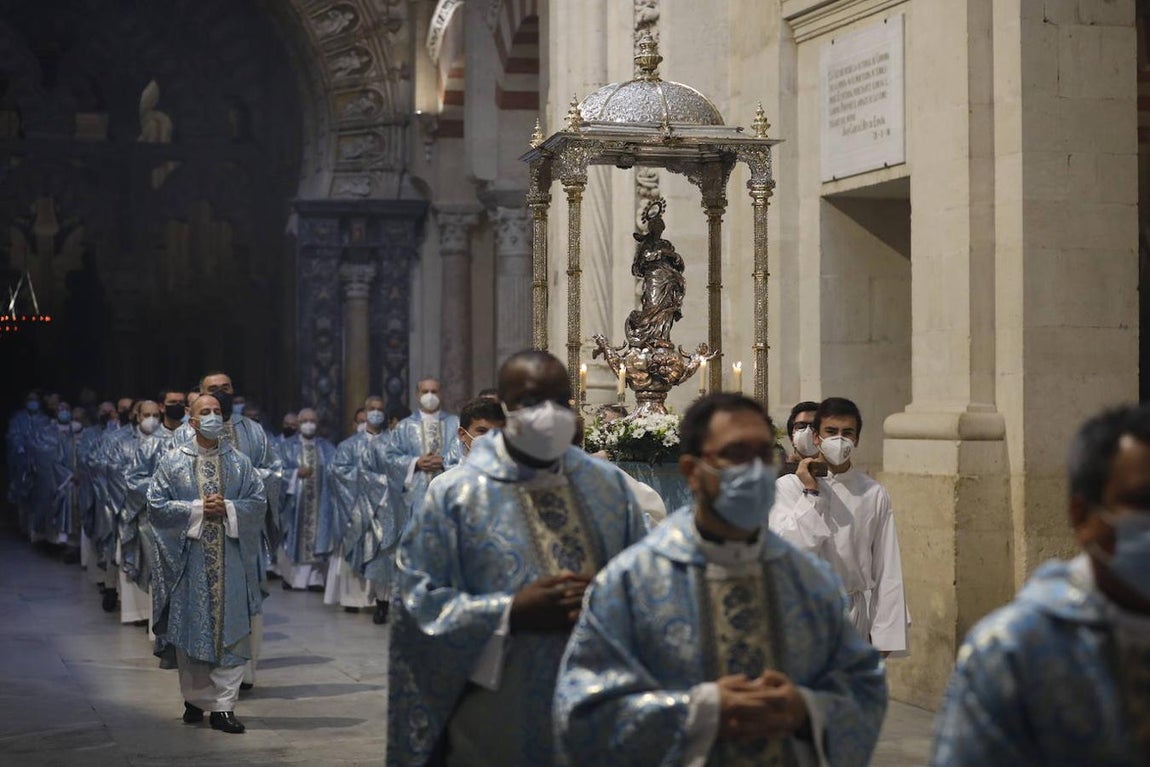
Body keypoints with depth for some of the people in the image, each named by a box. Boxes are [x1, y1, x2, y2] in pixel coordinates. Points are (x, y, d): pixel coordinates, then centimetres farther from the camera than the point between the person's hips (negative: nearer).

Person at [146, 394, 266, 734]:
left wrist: (227, 508, -11)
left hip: (230, 558, 1)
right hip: (189, 557, -1)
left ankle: (223, 706, 0)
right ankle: (195, 698, 19)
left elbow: (258, 500, 5)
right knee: (191, 629, 4)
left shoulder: (239, 461, 7)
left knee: (230, 630, -3)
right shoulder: (173, 460, 3)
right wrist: (198, 509, -12)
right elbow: (156, 503, -3)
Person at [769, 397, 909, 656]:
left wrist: (884, 634, 1)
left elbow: (887, 568, 3)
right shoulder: (790, 486, -3)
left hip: (855, 615, 2)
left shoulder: (874, 494, 1)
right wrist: (811, 493, -13)